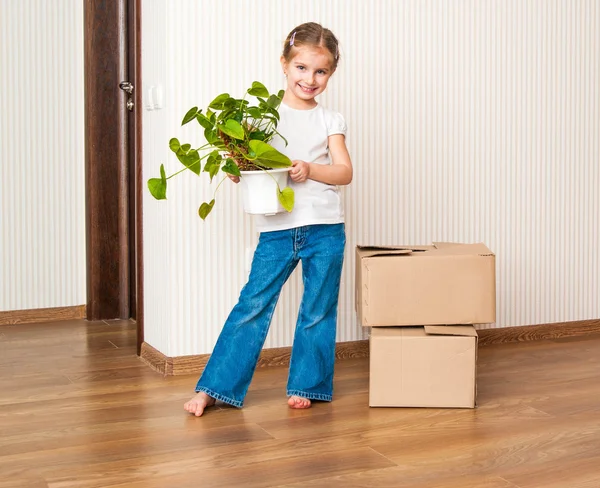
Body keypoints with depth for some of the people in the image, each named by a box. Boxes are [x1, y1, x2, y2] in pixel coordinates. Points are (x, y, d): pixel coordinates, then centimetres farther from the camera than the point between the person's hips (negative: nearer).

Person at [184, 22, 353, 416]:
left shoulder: (330, 121, 8)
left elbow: (345, 172, 0)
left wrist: (311, 169, -17)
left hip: (324, 229, 1)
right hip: (277, 229, -1)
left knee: (319, 311, 8)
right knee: (253, 304, -4)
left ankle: (307, 385, 23)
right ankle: (216, 386, 4)